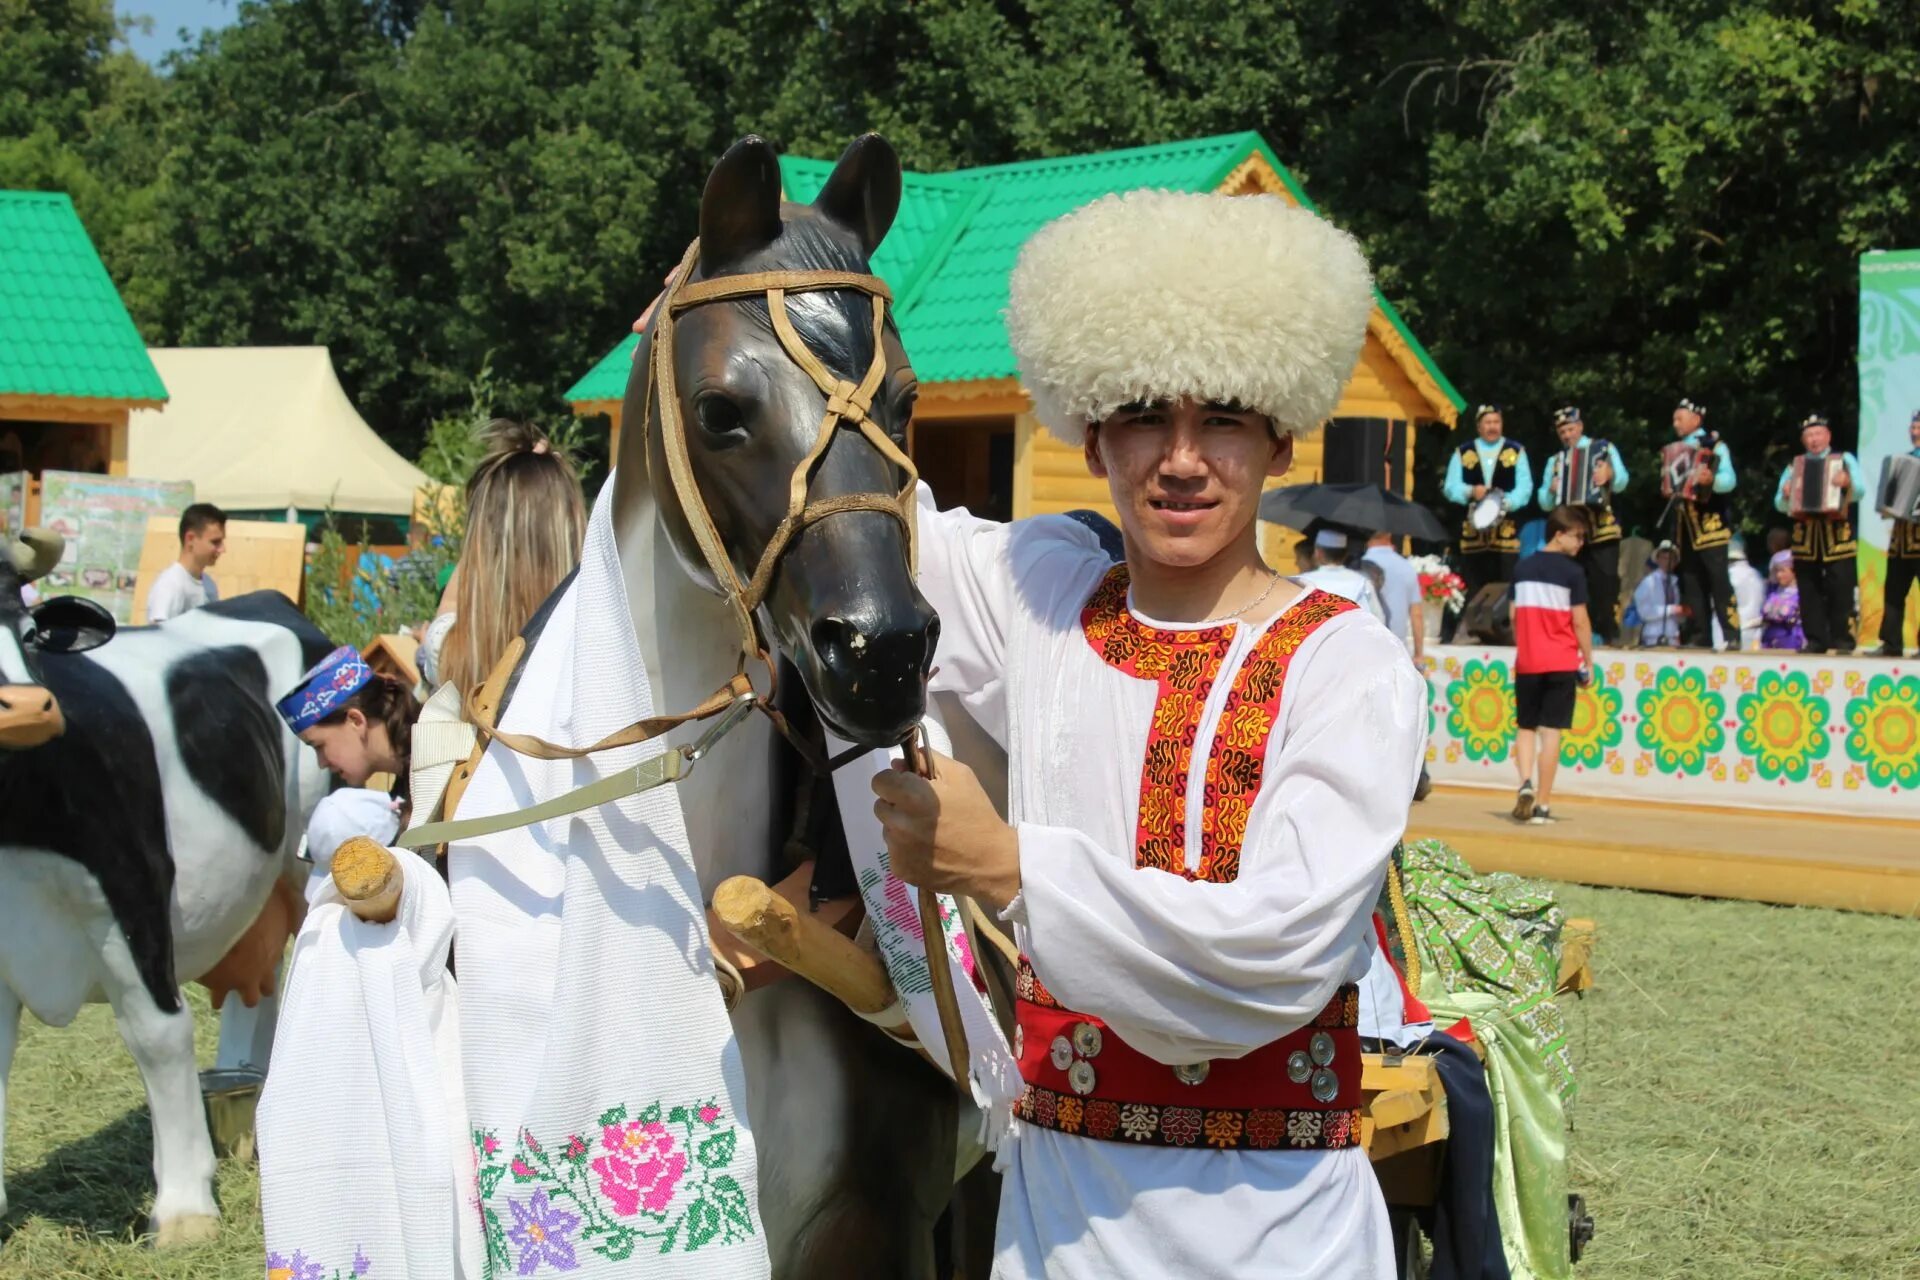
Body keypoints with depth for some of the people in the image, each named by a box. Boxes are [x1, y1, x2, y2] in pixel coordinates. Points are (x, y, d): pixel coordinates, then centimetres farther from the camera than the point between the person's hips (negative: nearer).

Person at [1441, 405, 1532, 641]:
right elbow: (1450, 487, 4)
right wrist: (1471, 491, -15)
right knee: (1471, 586, 3)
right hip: (1472, 529, 1)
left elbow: (1524, 488, -2)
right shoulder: (1462, 453, 11)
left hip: (1506, 530, -1)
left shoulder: (1516, 452, 8)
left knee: (1506, 586, -3)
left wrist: (1505, 503, -20)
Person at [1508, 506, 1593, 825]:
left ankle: (1525, 784, -11)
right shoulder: (1572, 571, -7)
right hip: (1561, 663, -4)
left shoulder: (1523, 568, 8)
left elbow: (1514, 616, 11)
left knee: (1526, 728, 12)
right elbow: (1579, 621, -8)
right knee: (1550, 731, -1)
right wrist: (1588, 661, 0)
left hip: (1526, 663, 4)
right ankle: (1542, 804, -1)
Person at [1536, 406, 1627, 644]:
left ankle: (1607, 633, -9)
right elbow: (1545, 503, 13)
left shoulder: (1604, 448, 9)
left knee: (1604, 584, -9)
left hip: (1602, 530, -3)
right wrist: (1552, 490, -9)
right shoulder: (1555, 461, 17)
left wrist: (1609, 474, -27)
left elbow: (1621, 482, -5)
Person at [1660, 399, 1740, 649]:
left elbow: (1729, 479, -16)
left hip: (1709, 524, -7)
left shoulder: (1714, 445, -2)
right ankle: (1699, 637, 8)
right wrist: (1667, 490, 9)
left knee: (1718, 581, -10)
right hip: (1685, 524, 7)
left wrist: (1711, 479, -34)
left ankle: (1732, 635, -11)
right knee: (1691, 582, 5)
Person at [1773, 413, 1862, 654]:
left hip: (1838, 537, -3)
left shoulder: (1845, 460, 8)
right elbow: (1780, 505, 10)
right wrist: (1786, 496, -13)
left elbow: (1859, 491, -6)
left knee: (1840, 590, -8)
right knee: (1809, 593, 1)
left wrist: (1848, 483, -28)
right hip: (1805, 539, 3)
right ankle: (1816, 641, 5)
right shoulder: (1795, 466, 15)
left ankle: (1842, 640, -5)